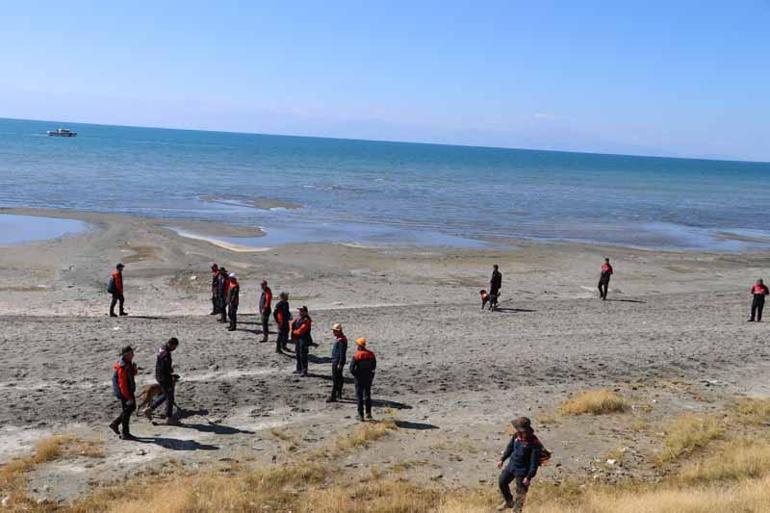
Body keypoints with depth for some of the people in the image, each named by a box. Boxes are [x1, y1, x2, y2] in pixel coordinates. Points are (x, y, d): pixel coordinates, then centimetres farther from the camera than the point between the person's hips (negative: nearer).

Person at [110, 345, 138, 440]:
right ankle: (125, 434, 13)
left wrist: (135, 370, -6)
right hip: (123, 392, -10)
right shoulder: (122, 367, -26)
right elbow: (122, 384, -26)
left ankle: (115, 424, 30)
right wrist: (128, 397, -24)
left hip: (129, 390, 10)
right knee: (127, 410, 1)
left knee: (132, 407, 19)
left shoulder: (128, 363, 3)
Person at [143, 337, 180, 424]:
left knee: (166, 395, 24)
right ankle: (169, 418, 17)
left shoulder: (162, 348, 3)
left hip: (159, 376, 10)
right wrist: (169, 384, -20)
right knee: (169, 397, 5)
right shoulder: (166, 354, -28)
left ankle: (149, 409, 25)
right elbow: (165, 370, -26)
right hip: (164, 378, -10)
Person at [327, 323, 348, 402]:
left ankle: (333, 397, -8)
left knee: (335, 379, -9)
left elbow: (342, 353, -24)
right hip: (335, 361, 11)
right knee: (339, 378, 18)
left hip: (338, 362, -11)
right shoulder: (338, 338, 12)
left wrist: (340, 364, -25)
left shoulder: (341, 340, -21)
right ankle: (339, 394, 29)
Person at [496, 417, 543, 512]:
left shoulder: (534, 443, -28)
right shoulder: (517, 436, -9)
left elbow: (534, 463, -23)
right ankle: (509, 502, 42)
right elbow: (510, 447, 10)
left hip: (522, 471, -7)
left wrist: (529, 477, -21)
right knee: (502, 482, 18)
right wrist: (502, 459, 13)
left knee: (520, 493, 7)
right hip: (511, 465, 7)